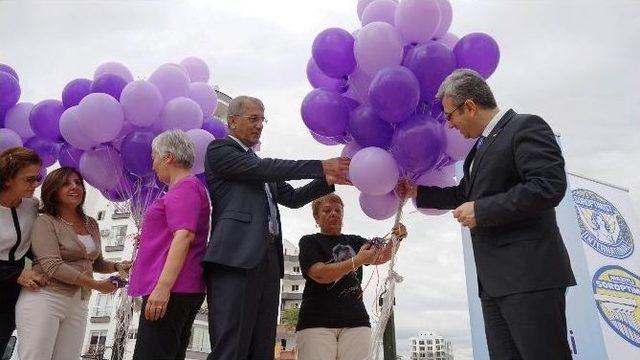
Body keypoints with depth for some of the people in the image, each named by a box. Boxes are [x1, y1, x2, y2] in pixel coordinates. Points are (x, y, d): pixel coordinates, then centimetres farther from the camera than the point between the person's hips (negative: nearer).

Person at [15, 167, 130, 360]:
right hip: (44, 298, -6)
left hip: (79, 304, 6)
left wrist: (118, 266, 3)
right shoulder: (45, 222, -5)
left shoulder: (91, 224, 13)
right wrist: (96, 285, -14)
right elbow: (52, 266, -16)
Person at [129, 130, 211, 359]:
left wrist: (163, 286, -24)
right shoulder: (189, 187, 24)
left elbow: (184, 237, -19)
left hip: (172, 289, -10)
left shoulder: (184, 188, -6)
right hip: (184, 289, 10)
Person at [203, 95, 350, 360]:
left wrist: (327, 182, 9)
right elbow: (261, 169, -7)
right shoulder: (219, 149, 7)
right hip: (237, 256, -7)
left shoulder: (259, 165, 29)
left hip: (268, 258, 8)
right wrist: (321, 167, -9)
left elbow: (292, 198, 25)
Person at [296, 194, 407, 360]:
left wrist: (396, 239, -14)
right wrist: (358, 260, -17)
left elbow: (382, 257, 6)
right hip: (317, 321, -3)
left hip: (355, 322, 3)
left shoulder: (354, 241, 19)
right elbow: (320, 274, -10)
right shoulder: (309, 241, 6)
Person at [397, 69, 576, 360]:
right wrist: (417, 192, 35)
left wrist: (481, 210, -15)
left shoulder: (525, 127, -4)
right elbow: (463, 195, 35)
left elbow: (549, 186, -18)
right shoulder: (483, 145, 23)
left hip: (530, 275, -9)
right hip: (494, 281, 9)